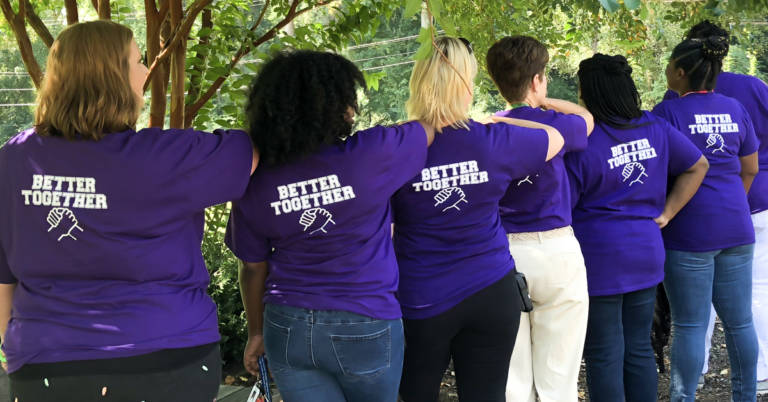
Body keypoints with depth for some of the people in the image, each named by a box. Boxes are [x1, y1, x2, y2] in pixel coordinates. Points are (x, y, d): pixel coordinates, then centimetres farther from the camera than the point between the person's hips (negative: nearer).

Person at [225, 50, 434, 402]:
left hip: (287, 329, 2)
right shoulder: (369, 154, -16)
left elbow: (253, 267, 4)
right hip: (365, 330, -2)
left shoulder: (255, 185, -7)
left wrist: (256, 332, 18)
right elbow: (431, 128, 2)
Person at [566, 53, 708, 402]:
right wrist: (667, 212, 10)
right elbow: (698, 166, 12)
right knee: (639, 348, 16)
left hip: (598, 263, -6)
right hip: (647, 257, 6)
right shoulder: (655, 129, 2)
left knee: (604, 356, 3)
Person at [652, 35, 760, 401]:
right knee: (739, 320, 11)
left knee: (690, 325, -1)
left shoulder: (669, 111, -9)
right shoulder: (734, 109, 8)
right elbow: (750, 168, 15)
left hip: (690, 231, -5)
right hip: (737, 227, 6)